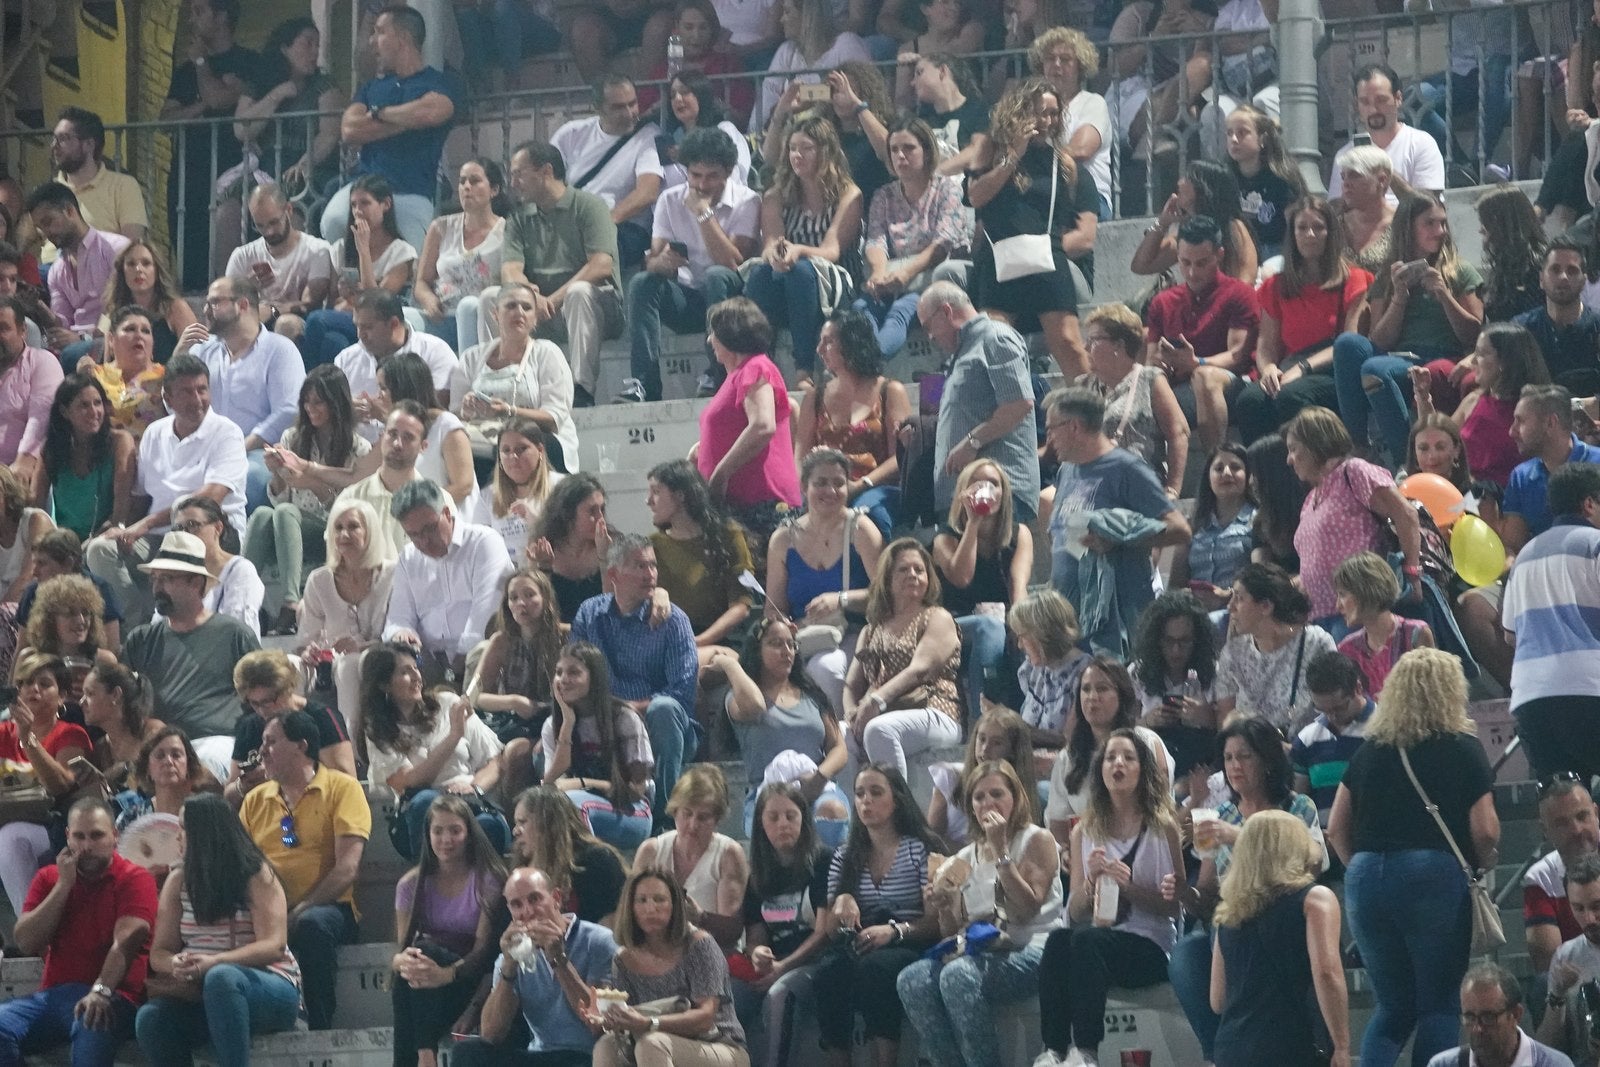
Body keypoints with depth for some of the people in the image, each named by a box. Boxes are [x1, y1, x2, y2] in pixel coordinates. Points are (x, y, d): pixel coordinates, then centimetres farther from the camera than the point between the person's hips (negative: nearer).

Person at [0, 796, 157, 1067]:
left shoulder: (134, 879, 2)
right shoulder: (49, 879, 18)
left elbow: (125, 942, -13)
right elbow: (26, 943, 6)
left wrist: (100, 991, -31)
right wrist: (64, 885, 1)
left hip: (111, 997, -4)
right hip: (52, 993, 4)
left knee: (92, 1029, -41)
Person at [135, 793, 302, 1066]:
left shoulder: (256, 875, -5)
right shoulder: (178, 881, 9)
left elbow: (273, 947, -16)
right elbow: (159, 953, 3)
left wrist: (214, 962, -31)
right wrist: (176, 964, -22)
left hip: (271, 990, -4)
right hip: (202, 995, 4)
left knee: (221, 978, -39)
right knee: (150, 1019, -26)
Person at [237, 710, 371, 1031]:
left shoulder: (341, 788, 4)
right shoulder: (256, 799, 19)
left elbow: (347, 868, -6)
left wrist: (300, 911, -16)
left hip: (325, 907, -3)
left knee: (313, 924, -39)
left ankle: (320, 1029, -29)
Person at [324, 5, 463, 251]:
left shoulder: (442, 84, 7)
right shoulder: (371, 88, 23)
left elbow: (430, 112, -18)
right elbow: (349, 132, 6)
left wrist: (379, 114, 1)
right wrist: (407, 119, -1)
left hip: (413, 194, -3)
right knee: (334, 222, -29)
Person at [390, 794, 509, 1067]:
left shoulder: (488, 879, -4)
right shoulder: (412, 884, 8)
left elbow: (483, 949, -13)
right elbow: (401, 949, 2)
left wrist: (447, 973, -35)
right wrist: (402, 960, -25)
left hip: (469, 979, -3)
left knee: (428, 951, -32)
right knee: (410, 968, -32)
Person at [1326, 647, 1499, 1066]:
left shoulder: (1370, 749, 13)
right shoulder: (1463, 749, 1)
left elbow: (1336, 828, 13)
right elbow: (1485, 831, -6)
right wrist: (1481, 862, 13)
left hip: (1367, 878, 4)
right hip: (1437, 876, -4)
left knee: (1393, 1005, 15)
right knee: (1439, 1005, 3)